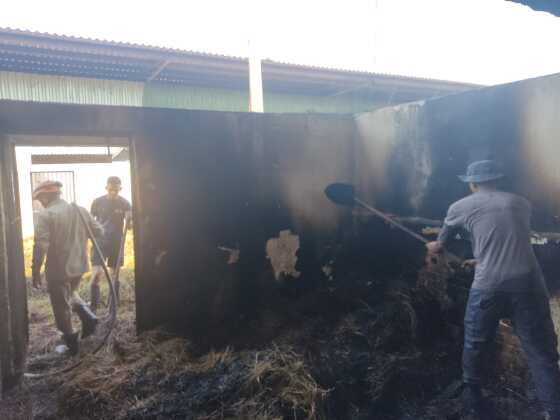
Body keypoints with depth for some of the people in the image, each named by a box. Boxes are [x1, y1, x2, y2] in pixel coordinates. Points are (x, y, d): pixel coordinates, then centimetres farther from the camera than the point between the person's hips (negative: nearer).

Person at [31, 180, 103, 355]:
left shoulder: (45, 215, -14)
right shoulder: (81, 210, 3)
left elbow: (40, 245, -21)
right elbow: (99, 231, 7)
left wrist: (35, 270, -13)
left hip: (58, 269, -6)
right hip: (79, 265, 6)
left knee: (62, 307, 11)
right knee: (71, 293, 31)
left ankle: (72, 342, 20)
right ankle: (88, 317, 11)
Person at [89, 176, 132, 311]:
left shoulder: (125, 204, -5)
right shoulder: (97, 202, -3)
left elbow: (129, 225, -9)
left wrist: (129, 221, -32)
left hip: (116, 243, 0)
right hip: (100, 242, 0)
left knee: (114, 275, 10)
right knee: (96, 274, -8)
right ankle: (93, 306, 1)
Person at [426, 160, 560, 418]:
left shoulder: (461, 207, 8)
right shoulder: (521, 203, 15)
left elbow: (442, 241, 26)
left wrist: (434, 247, 49)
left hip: (488, 287, -1)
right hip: (529, 284, 2)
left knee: (475, 344, 20)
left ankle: (472, 394, 38)